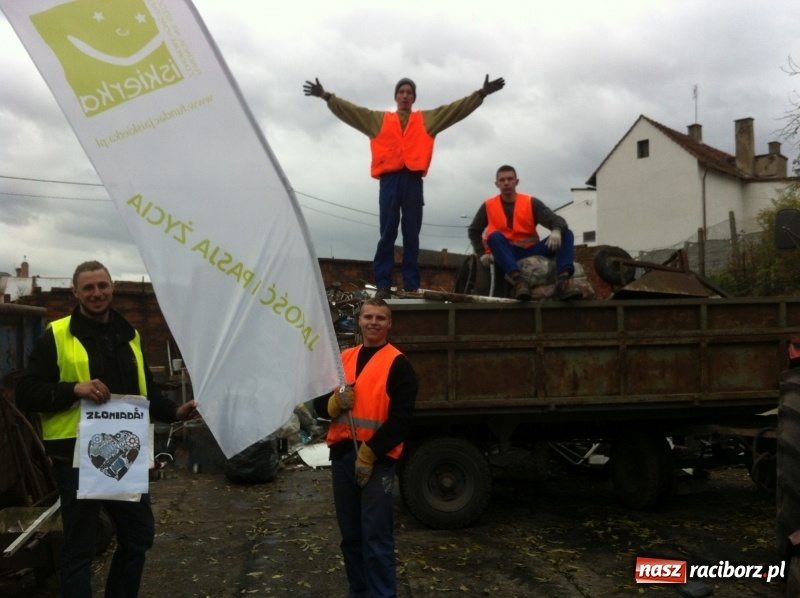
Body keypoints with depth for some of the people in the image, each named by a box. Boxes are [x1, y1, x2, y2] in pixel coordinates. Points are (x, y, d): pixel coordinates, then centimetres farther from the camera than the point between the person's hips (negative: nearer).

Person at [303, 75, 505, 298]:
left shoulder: (427, 119, 20)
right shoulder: (379, 119, 21)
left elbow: (457, 109, 14)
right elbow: (352, 111, 17)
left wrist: (481, 94, 5)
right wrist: (327, 96, 9)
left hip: (413, 180, 0)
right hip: (389, 179, 0)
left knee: (411, 234, 0)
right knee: (387, 233, -3)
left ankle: (412, 286, 0)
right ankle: (383, 285, -5)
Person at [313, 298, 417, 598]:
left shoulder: (398, 364, -4)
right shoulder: (342, 358, 13)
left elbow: (401, 419, -11)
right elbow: (319, 404, 14)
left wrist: (369, 453, -15)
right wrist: (336, 402, -9)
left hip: (377, 460, -5)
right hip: (341, 455, 6)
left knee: (376, 539, -3)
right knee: (350, 535, 14)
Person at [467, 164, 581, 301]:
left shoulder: (531, 203, 5)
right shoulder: (488, 206, 5)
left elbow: (555, 219, -6)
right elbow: (473, 231, 12)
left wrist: (556, 231, -31)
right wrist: (482, 253, -5)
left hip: (530, 251, 2)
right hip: (505, 254, -2)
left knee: (566, 234, -18)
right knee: (495, 236, -35)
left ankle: (563, 282, -40)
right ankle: (517, 281, -49)